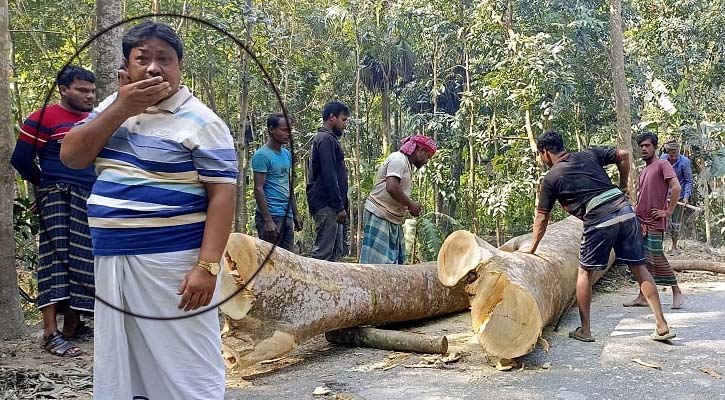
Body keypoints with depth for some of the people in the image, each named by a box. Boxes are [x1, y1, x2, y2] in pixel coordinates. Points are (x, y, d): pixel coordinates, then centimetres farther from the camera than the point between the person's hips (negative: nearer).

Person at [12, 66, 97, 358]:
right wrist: (46, 184, 7)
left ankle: (72, 325, 18)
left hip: (90, 202, 7)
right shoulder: (44, 118, -7)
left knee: (83, 263, 8)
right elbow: (21, 159, -5)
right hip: (59, 200, -7)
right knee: (57, 258, -11)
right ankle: (50, 333, -11)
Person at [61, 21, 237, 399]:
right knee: (119, 368, 17)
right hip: (112, 259, 7)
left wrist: (207, 265, -21)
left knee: (185, 369, -2)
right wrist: (120, 110, -11)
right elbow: (70, 156, 1)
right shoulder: (113, 107, 11)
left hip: (172, 263, -6)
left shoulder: (200, 121, -9)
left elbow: (222, 193, -13)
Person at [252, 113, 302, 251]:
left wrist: (295, 214, 17)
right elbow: (259, 189, -14)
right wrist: (268, 221, -19)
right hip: (271, 215, -8)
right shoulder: (262, 155, -9)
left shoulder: (287, 155, 15)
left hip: (287, 216, 8)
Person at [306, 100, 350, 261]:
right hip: (327, 205, -11)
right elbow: (329, 176, -19)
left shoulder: (328, 139, 22)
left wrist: (340, 205, 21)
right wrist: (340, 207, -19)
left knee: (335, 251, 12)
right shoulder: (326, 139, -11)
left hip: (331, 206, 11)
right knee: (324, 252, -11)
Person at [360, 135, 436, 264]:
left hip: (393, 219, 10)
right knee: (375, 261, -12)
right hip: (379, 216, -10)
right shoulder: (398, 159, -11)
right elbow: (391, 187, -24)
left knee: (396, 261, 7)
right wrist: (410, 204, -14)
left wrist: (410, 206, 7)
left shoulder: (407, 164, 20)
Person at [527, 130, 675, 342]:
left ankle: (584, 330, 14)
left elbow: (542, 218, 12)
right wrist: (622, 186, 22)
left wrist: (532, 248, 22)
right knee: (639, 268, 10)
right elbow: (623, 155, 13)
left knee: (585, 272, 11)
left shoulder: (551, 178, 7)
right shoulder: (589, 155, 19)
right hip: (625, 211, 5)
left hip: (600, 220, -5)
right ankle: (662, 326, 9)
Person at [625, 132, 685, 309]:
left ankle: (677, 292, 8)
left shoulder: (662, 164, -6)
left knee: (656, 258, -6)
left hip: (654, 222, -8)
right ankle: (642, 297, 10)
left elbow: (676, 187, -17)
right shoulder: (644, 170, 18)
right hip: (639, 221, 8)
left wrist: (668, 212, -16)